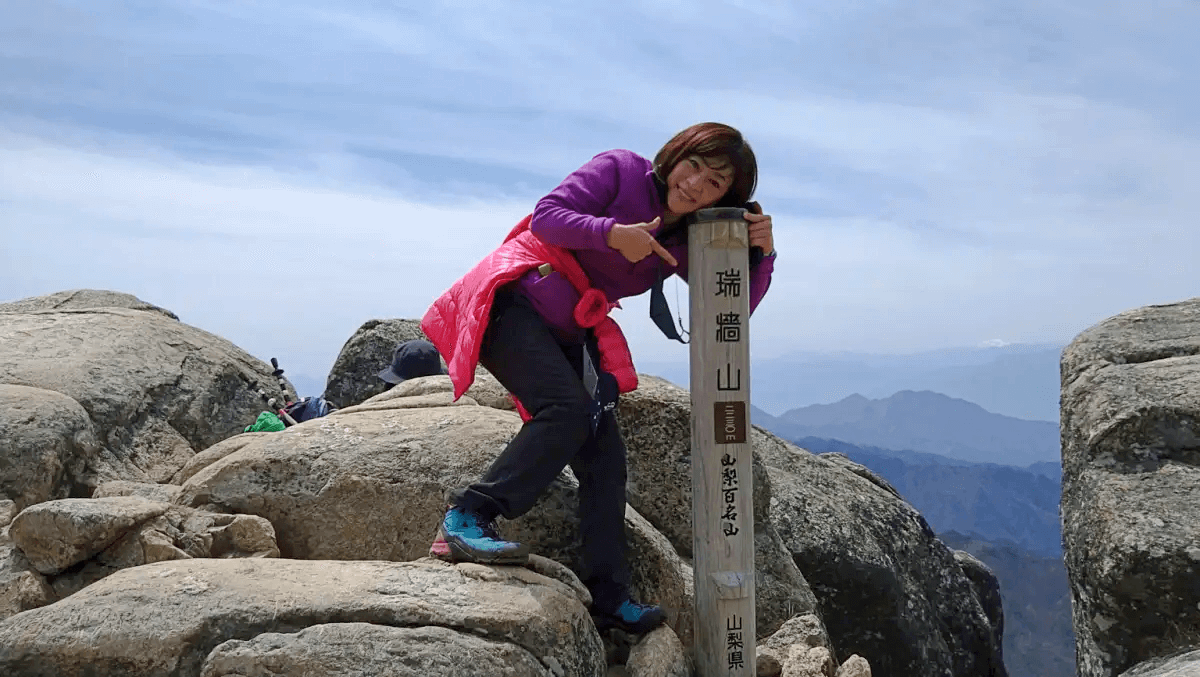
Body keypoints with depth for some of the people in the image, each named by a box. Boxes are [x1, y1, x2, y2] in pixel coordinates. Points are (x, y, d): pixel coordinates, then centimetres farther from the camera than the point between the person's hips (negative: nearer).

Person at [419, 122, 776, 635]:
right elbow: (546, 216, -15)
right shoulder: (620, 170, -8)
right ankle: (466, 519, -21)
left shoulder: (688, 242, 7)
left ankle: (607, 599, 8)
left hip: (567, 334, 7)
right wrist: (613, 234, -28)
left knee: (604, 455, 1)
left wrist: (761, 255, -14)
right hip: (512, 303, -7)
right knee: (568, 410, -29)